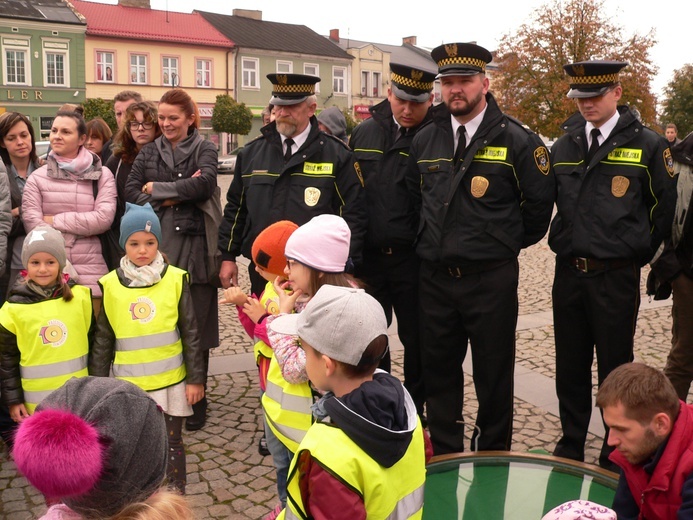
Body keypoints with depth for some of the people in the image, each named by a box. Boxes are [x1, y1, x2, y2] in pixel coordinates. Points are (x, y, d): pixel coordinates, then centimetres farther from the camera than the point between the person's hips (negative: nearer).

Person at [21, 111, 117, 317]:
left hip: (90, 272, 0)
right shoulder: (37, 178, 6)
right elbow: (32, 224, -4)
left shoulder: (102, 175, 5)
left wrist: (56, 221, -6)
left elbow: (104, 219, -7)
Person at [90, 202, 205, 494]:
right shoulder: (111, 285, -3)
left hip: (170, 380, -1)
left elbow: (190, 333, -3)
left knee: (171, 443, 13)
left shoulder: (175, 279, -7)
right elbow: (102, 340, 3)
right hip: (128, 383, 1)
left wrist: (196, 378, -2)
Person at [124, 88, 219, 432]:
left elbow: (205, 184, -15)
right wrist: (177, 194, -11)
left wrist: (157, 189, -8)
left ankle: (196, 400, 17)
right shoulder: (149, 151, 13)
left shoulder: (204, 149, 4)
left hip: (194, 249, -3)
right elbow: (130, 191, 2)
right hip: (156, 246, 3)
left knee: (196, 327, 3)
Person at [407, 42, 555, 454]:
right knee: (439, 370, 13)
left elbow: (539, 204, -1)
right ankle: (445, 456, 31)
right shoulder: (425, 141, 6)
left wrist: (508, 243, 6)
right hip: (435, 277, 4)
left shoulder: (516, 140, -8)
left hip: (491, 278, -4)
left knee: (494, 373, 9)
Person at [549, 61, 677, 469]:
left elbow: (664, 206, 3)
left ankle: (616, 454, 23)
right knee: (570, 367, 13)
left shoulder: (647, 144, -4)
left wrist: (639, 252, 7)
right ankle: (571, 445, 29)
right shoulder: (564, 145, 8)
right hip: (569, 273, 4)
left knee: (615, 369, 7)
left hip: (617, 277, -4)